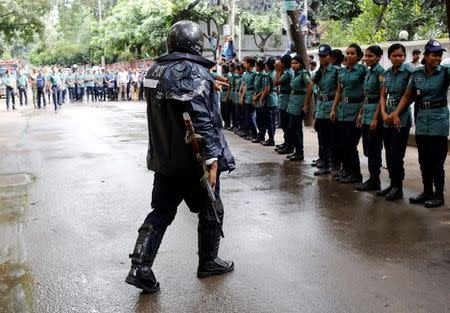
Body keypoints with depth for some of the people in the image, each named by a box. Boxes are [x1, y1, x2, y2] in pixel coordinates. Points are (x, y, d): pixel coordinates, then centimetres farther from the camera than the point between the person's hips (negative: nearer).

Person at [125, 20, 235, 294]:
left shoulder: (155, 70, 7)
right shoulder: (194, 71, -18)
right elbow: (203, 122, -24)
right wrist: (212, 161, -22)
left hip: (164, 159, 7)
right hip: (193, 161, -7)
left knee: (161, 212, 14)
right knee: (211, 211, 13)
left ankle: (140, 268, 8)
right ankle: (209, 262, 28)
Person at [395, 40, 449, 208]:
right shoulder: (417, 74, 4)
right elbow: (407, 96, 9)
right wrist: (396, 113, 1)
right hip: (421, 119, 4)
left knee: (437, 161, 0)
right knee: (424, 161, 11)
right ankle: (427, 192, 24)